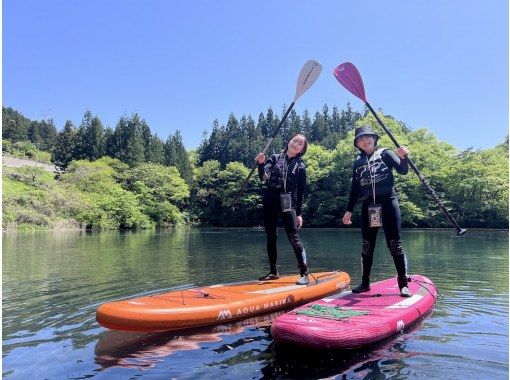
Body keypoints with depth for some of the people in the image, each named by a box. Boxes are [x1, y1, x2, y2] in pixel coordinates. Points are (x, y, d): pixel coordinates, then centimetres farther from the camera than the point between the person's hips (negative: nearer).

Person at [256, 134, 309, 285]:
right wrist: (261, 164, -25)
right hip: (269, 204, 3)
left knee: (294, 238, -8)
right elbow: (264, 177, -6)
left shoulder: (300, 166, 4)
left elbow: (301, 193, 5)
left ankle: (304, 274, -2)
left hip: (288, 205, -3)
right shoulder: (275, 158, 7)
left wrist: (299, 213, 1)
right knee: (271, 238, 9)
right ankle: (273, 272, 21)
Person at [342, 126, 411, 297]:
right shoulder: (358, 163, 15)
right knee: (367, 246, 6)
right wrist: (349, 210, 11)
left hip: (388, 201, -3)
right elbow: (355, 189, 16)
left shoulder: (385, 154, 6)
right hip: (368, 206, 4)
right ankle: (365, 283, 15)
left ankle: (403, 284, 3)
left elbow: (403, 170, -8)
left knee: (394, 244, -4)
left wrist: (403, 157, -29)